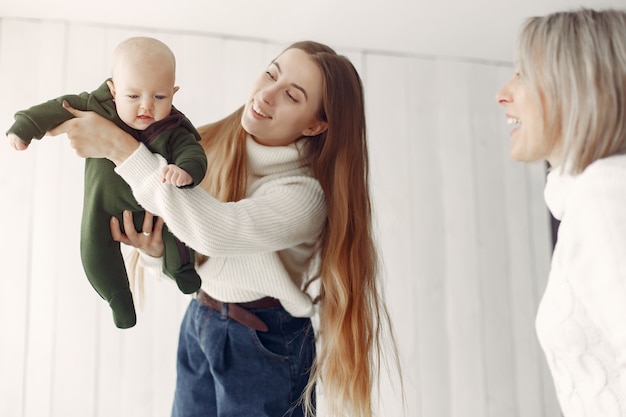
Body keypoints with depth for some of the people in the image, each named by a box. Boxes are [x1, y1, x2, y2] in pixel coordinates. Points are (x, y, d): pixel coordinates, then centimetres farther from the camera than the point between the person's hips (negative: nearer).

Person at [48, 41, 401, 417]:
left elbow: (215, 229, -39)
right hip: (198, 325, 6)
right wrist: (156, 251, -19)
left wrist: (119, 147, -34)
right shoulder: (213, 145, -6)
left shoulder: (306, 194, -24)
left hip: (266, 343, -5)